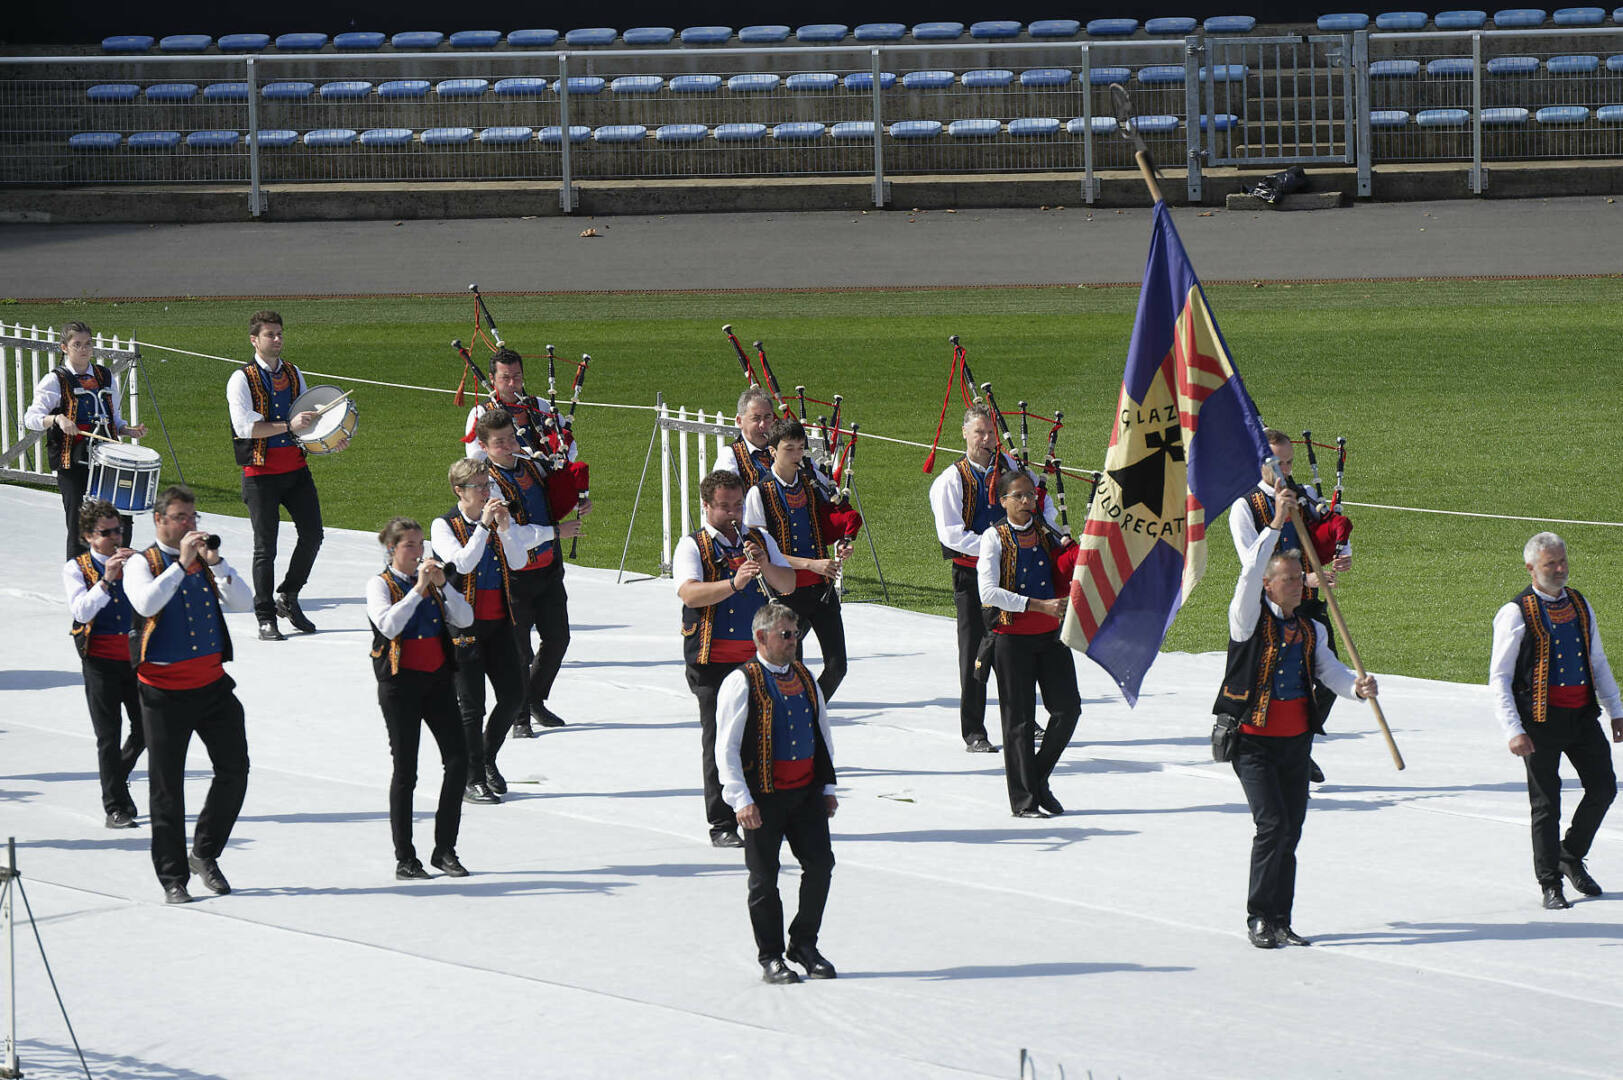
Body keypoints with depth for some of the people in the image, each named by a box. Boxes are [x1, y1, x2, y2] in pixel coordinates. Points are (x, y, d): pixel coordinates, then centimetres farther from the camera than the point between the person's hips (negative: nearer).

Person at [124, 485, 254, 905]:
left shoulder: (206, 560, 11)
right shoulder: (142, 565, -2)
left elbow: (244, 602, -2)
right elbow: (147, 604, -22)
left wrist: (216, 563, -14)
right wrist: (182, 563, -23)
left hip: (212, 684, 4)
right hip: (165, 692, -4)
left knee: (234, 769, 0)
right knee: (167, 787, 2)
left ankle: (205, 854, 19)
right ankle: (173, 878, 10)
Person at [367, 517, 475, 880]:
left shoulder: (431, 580, 11)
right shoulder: (381, 585, -3)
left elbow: (465, 618, 2)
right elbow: (389, 625, -21)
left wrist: (443, 585, -10)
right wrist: (418, 589, -21)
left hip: (437, 679, 5)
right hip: (401, 683, -5)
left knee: (458, 760, -3)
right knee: (405, 770, -1)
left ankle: (445, 850, 7)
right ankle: (404, 858, 6)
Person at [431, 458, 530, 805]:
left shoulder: (500, 520, 9)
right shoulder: (444, 526, -5)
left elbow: (519, 562, -2)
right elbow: (463, 563, -21)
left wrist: (504, 527, -15)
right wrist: (484, 525, -23)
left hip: (499, 623, 5)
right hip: (465, 625, -5)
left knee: (513, 696, 3)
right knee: (471, 704, -2)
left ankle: (487, 759, 26)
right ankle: (472, 780, 7)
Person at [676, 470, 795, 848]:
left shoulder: (760, 540, 14)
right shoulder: (692, 547, 0)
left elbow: (788, 584, 5)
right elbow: (690, 593, -16)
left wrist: (764, 566, -15)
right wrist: (734, 582, -29)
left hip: (759, 657, 4)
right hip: (713, 661, -4)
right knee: (719, 742, -2)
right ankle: (722, 825, 4)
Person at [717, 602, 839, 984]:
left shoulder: (805, 679, 12)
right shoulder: (741, 683, -7)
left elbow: (822, 735, 21)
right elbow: (726, 748, -10)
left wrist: (827, 787, 16)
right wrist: (742, 800, -15)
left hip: (807, 791, 5)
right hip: (764, 795, -5)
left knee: (820, 863, -1)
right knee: (764, 877, 2)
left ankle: (804, 944, 16)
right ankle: (770, 957, 13)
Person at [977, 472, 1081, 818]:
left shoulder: (1046, 534, 7)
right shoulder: (994, 539, -6)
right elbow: (988, 593, -16)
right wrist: (1040, 605, -21)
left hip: (1051, 636, 5)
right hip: (1012, 639, -4)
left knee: (1067, 708, -1)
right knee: (1020, 720, 1)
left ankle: (1038, 778, 19)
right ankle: (1024, 799, 9)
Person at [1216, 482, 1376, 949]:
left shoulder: (1311, 631, 13)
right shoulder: (1250, 619, -2)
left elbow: (1330, 670, 3)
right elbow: (1249, 573, -18)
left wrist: (1357, 686, -19)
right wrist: (1276, 524, -21)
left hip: (1296, 742, 5)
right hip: (1254, 740, -5)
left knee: (1290, 832, 6)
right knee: (1273, 826, -15)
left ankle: (1280, 922, 13)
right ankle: (1260, 919, -6)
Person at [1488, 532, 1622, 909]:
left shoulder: (1579, 605, 11)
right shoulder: (1516, 613, -7)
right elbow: (1499, 678, -8)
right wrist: (1514, 731, -16)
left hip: (1583, 715, 5)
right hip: (1542, 718, -5)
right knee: (1546, 803, 1)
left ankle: (1572, 856, 26)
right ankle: (1550, 885, 12)